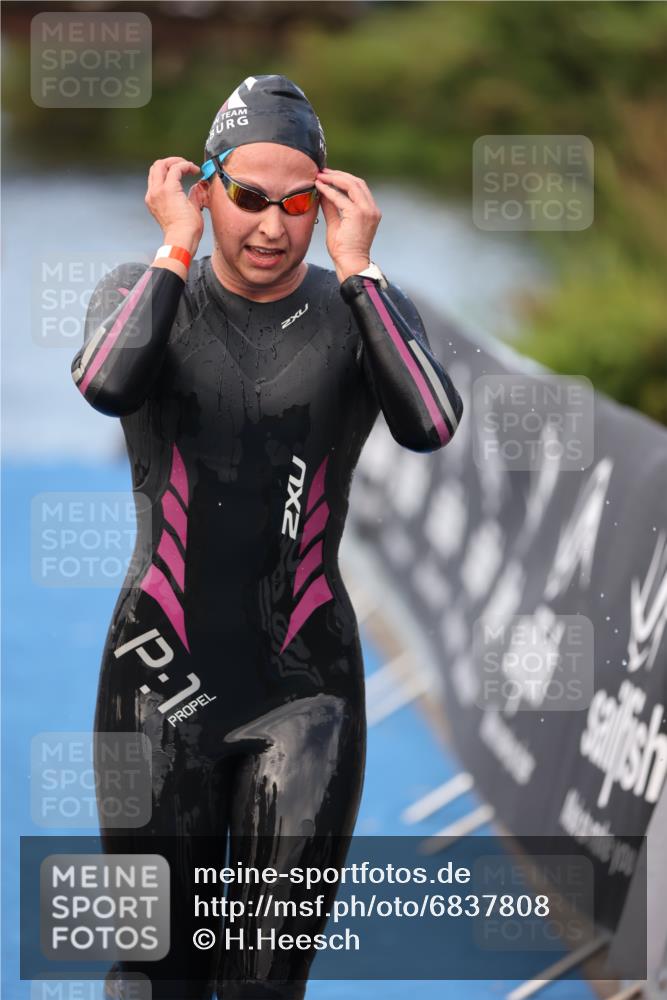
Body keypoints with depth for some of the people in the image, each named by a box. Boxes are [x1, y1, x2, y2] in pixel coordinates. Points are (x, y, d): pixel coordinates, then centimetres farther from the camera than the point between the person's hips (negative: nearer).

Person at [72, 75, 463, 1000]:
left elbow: (430, 426, -19)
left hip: (306, 685, 0)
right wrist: (179, 248, -15)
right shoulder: (144, 294, 2)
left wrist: (356, 267, -15)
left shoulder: (361, 310, 2)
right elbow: (105, 385, -22)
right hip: (164, 678, 0)